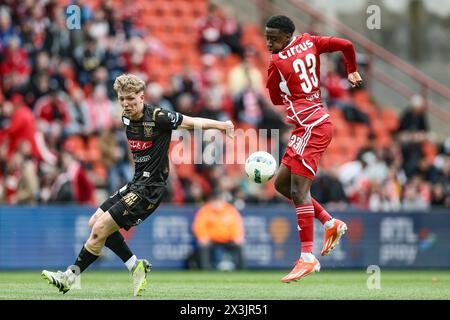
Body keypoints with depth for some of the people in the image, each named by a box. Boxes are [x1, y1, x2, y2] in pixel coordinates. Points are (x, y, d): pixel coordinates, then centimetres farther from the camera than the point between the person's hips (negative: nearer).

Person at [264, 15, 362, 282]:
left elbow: (276, 99, 3)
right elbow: (346, 45, 9)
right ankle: (331, 224, 13)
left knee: (299, 189, -12)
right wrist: (353, 72, 25)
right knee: (282, 184, 14)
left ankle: (308, 258, -16)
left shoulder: (277, 62, -9)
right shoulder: (309, 42, 9)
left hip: (310, 127, -9)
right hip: (313, 125, 9)